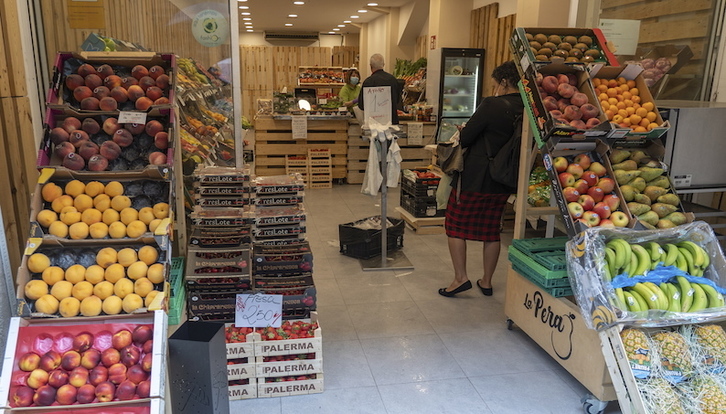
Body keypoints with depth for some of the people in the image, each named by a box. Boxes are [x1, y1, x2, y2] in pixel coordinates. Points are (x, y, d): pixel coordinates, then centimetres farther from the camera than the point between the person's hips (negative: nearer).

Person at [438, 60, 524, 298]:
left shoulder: (492, 105, -17)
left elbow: (465, 138, -16)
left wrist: (462, 135, 6)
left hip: (474, 179, -6)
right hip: (502, 183, 6)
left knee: (455, 226, 8)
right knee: (491, 231, 16)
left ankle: (460, 278, 6)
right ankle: (486, 281, 25)